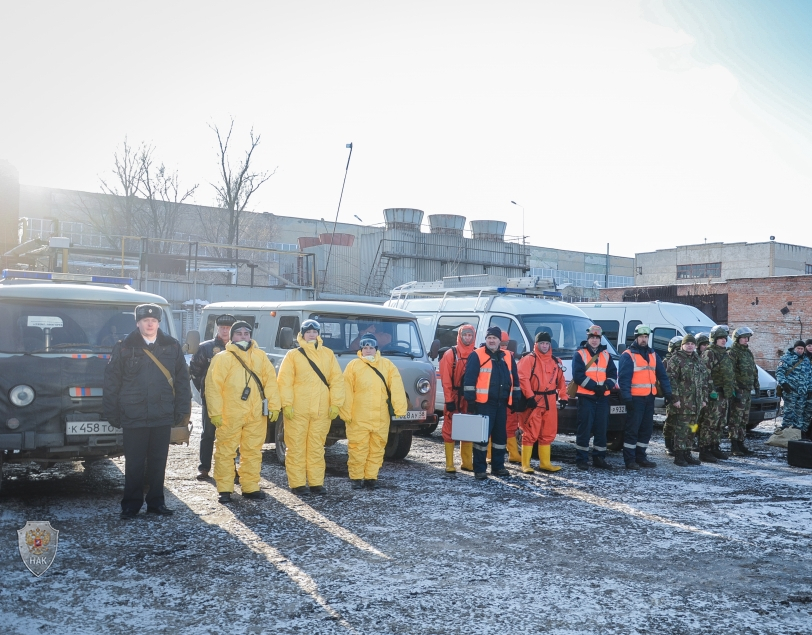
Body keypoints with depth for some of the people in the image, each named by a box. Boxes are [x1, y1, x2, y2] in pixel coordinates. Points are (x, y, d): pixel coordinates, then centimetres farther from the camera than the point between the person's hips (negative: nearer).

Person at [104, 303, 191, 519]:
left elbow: (182, 380, 5)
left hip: (163, 417, 2)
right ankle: (131, 504, 16)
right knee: (134, 463, 5)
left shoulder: (172, 346, 5)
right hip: (133, 417, -2)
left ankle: (156, 501, 21)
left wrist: (182, 410, 0)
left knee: (158, 462, 10)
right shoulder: (124, 348, 0)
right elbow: (111, 382, 0)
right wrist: (112, 413, -4)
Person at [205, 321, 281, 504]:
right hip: (230, 415, -3)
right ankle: (224, 490, 9)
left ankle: (250, 487, 18)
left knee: (253, 452, 9)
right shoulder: (223, 358, -1)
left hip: (256, 415, 3)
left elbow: (271, 381, 9)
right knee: (226, 452, 1)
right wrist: (215, 412, -11)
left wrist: (273, 405, 2)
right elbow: (213, 386, -5)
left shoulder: (260, 356, 11)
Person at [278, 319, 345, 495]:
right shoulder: (293, 355, 3)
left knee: (317, 447, 7)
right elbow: (285, 382, -3)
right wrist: (286, 404, -13)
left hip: (321, 411, 2)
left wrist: (335, 403, -1)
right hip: (297, 411, -2)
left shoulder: (328, 354, 10)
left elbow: (337, 380, 7)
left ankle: (316, 482, 14)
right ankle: (297, 484, 7)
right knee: (296, 448, 1)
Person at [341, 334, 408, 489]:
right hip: (358, 418, -2)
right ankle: (356, 477, 12)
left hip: (381, 418, 2)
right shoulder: (353, 366, 4)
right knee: (357, 448, 0)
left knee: (377, 448, 8)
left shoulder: (387, 365, 8)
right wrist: (346, 413, -8)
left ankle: (371, 477, 19)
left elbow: (396, 387, -2)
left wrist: (400, 407, -14)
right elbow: (347, 392, -1)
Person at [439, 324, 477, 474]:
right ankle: (449, 464, 4)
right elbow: (446, 380, -7)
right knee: (450, 431, -1)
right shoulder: (450, 354, -3)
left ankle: (467, 462, 19)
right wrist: (449, 400, -13)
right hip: (454, 398, -3)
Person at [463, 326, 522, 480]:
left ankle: (498, 466, 23)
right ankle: (479, 469, 3)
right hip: (484, 403, -6)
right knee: (482, 435, -4)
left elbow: (515, 379, 18)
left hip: (501, 403, 6)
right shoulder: (477, 355, -4)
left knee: (501, 435, 12)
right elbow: (469, 379, -8)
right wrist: (470, 400, -12)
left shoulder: (508, 357, 13)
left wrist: (516, 398, 14)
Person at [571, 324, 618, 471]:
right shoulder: (580, 354, 0)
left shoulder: (606, 355, 15)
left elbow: (613, 374, 9)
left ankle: (599, 458, 16)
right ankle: (581, 459, -1)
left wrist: (607, 385, -10)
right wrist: (594, 386, -17)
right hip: (586, 397, -5)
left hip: (603, 398, 5)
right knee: (584, 429, -5)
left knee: (601, 429, 8)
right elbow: (578, 376, -10)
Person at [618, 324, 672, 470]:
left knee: (647, 429, 11)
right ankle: (629, 460, -2)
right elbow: (623, 378, -13)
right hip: (635, 398, -7)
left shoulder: (653, 355, 15)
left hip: (649, 398, 7)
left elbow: (662, 375, 16)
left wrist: (667, 392, 7)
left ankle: (640, 457, 21)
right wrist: (626, 397, -21)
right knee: (633, 429, -6)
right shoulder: (628, 355, -6)